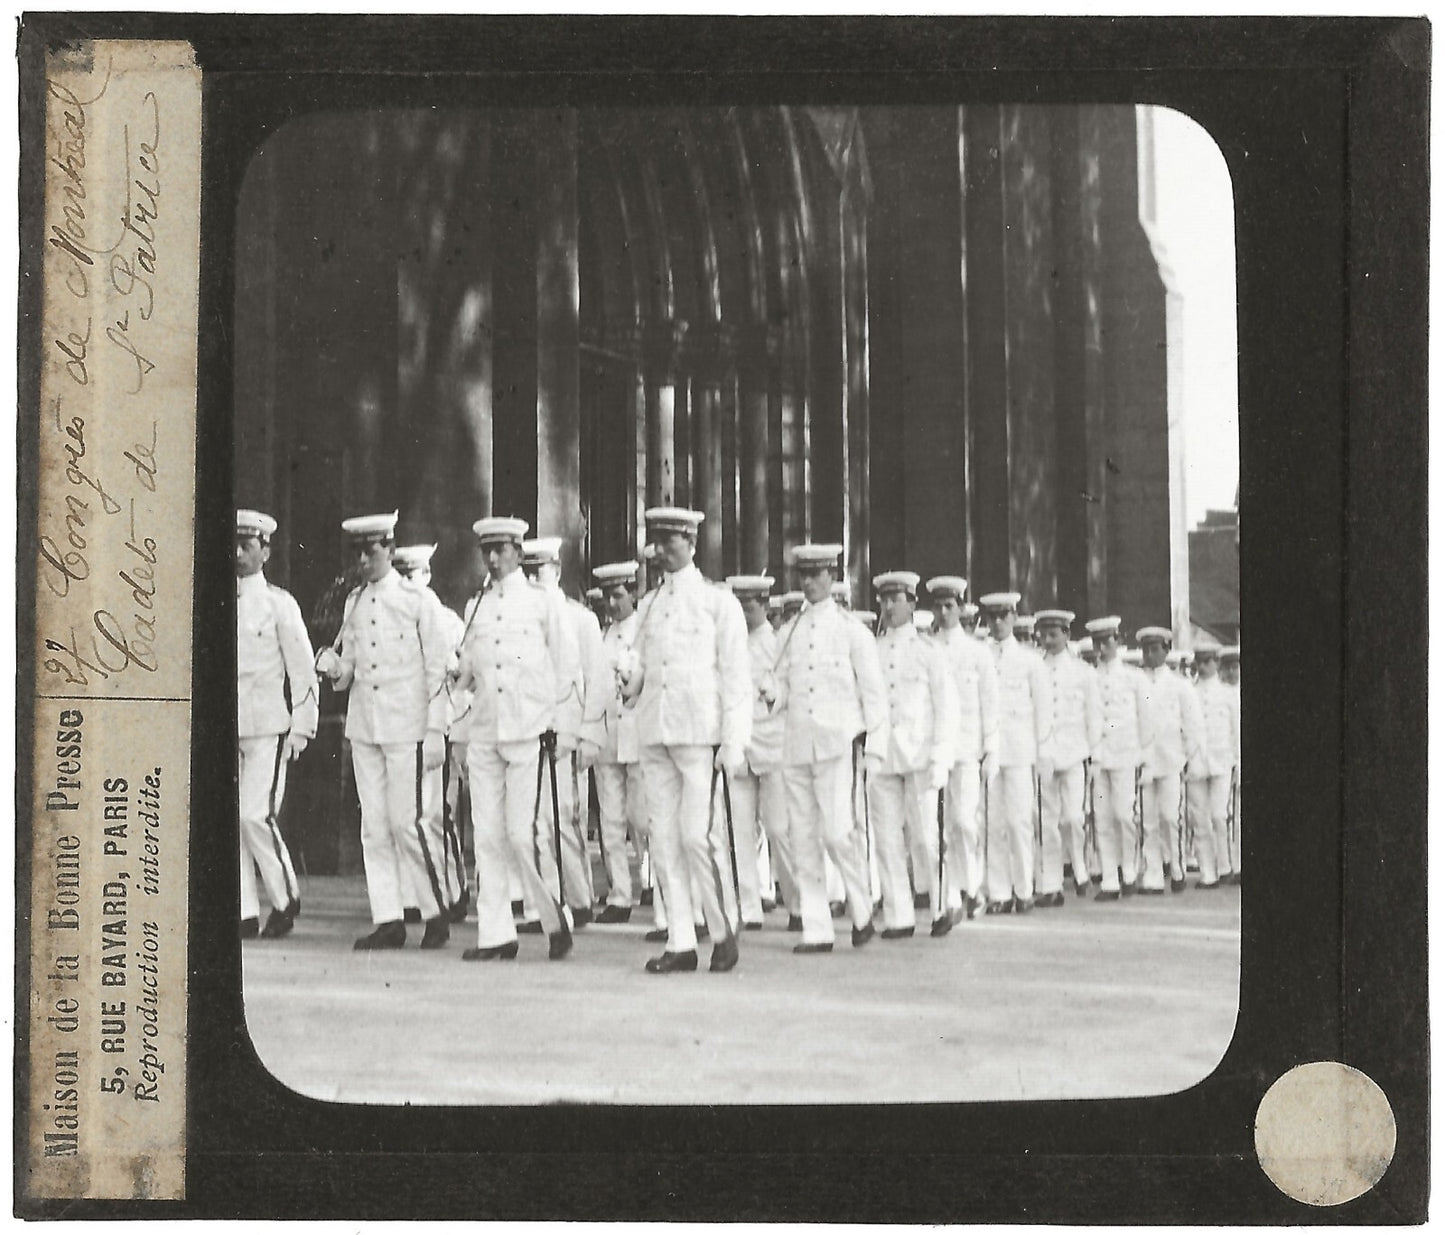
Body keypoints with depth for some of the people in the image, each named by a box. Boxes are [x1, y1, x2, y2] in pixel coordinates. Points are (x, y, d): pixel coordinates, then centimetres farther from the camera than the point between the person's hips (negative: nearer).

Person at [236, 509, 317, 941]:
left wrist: (301, 728, -5)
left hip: (268, 727, -4)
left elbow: (303, 670, 0)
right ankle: (246, 912, 5)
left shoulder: (280, 605, -1)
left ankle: (285, 897, 7)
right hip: (225, 728, 4)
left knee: (256, 814, -13)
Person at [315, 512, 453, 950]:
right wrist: (333, 667, -5)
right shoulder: (354, 603, 12)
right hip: (363, 724, 5)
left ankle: (438, 910, 8)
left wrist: (436, 732, -8)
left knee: (408, 821, -8)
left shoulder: (417, 601, -3)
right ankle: (388, 921, 7)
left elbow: (438, 669, -3)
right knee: (374, 826, 4)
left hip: (407, 727, -5)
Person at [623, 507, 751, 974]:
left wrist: (733, 743, -8)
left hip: (700, 733, -5)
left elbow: (736, 677, -1)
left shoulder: (719, 602, 2)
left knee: (697, 834, -11)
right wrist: (627, 682, -3)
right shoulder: (649, 607, 15)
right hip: (654, 733, 5)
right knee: (664, 838, 3)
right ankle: (680, 944, 7)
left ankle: (724, 932, 4)